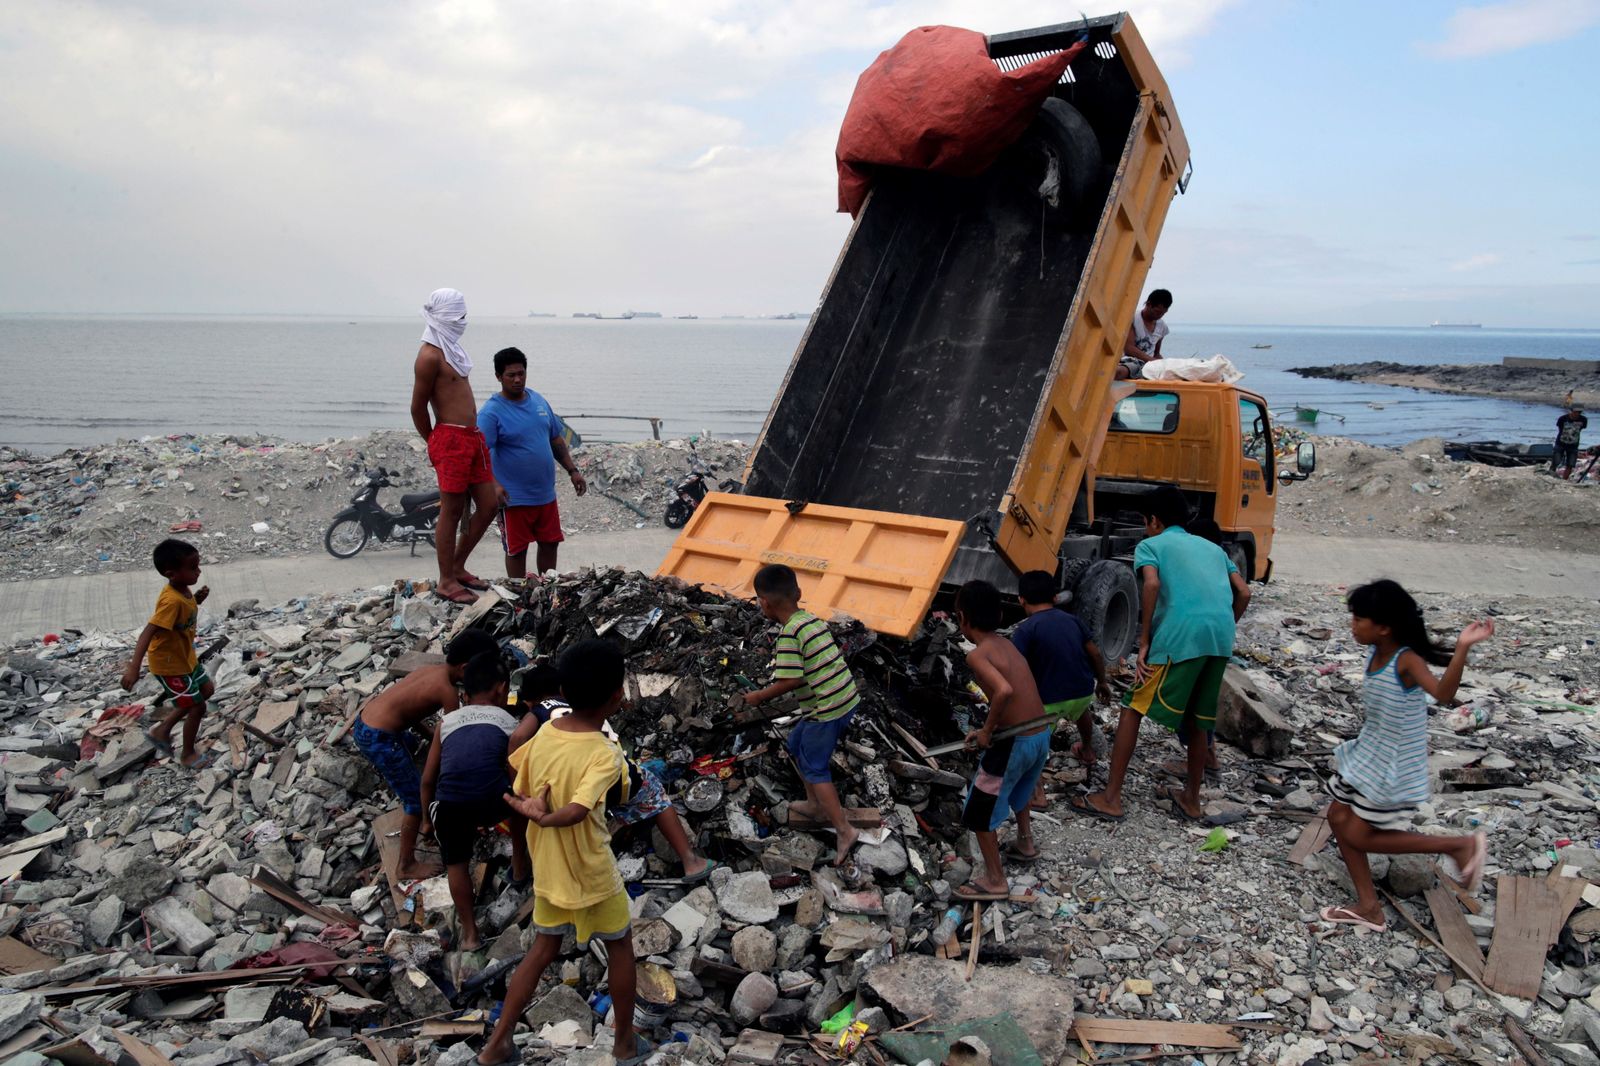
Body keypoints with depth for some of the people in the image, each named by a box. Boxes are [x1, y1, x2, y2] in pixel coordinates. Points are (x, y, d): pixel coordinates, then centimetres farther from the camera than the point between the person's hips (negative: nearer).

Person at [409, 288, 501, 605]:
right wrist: (435, 445, 1)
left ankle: (458, 567, 25)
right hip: (451, 439, -9)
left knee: (488, 505, 10)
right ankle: (446, 581, 11)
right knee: (452, 510, -1)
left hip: (473, 436, 9)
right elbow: (418, 408, -10)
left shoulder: (452, 346, 16)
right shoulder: (430, 354, -13)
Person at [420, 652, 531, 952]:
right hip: (493, 803, -1)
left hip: (450, 806, 1)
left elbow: (427, 780, 23)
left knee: (456, 862, 27)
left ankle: (469, 932, 29)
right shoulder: (509, 723, 17)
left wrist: (429, 819, 37)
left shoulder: (446, 722, 22)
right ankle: (519, 869, 48)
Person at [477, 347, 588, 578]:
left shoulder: (538, 401, 6)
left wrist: (573, 471, 11)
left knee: (550, 544, 15)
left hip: (546, 494, 6)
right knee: (516, 550, 6)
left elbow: (556, 440, 16)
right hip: (514, 498, -6)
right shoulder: (491, 411, -14)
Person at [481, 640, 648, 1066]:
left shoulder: (544, 733, -8)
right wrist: (542, 817, -22)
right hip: (593, 876, -5)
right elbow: (574, 813, -38)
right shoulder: (605, 754, -27)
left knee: (543, 949, 24)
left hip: (547, 871, 5)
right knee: (620, 948, 19)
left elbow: (518, 794, 1)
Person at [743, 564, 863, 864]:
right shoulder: (813, 620, 8)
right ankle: (816, 805, 34)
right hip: (847, 698, 9)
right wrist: (775, 681, 19)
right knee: (796, 744, 24)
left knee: (814, 768, 3)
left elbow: (791, 680, -22)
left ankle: (844, 830, -1)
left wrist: (759, 696, -8)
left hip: (827, 709, -9)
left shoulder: (789, 633, -18)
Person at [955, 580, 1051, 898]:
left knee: (979, 810, 10)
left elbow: (1004, 691, -33)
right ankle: (1025, 843, 54)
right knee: (1019, 787, 36)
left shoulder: (977, 655, -16)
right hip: (1042, 735, 8)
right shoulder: (1006, 644, 8)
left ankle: (995, 881, 20)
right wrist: (987, 728, 13)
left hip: (1014, 742, -8)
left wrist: (987, 731, -19)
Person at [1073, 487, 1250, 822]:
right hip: (1221, 640, 6)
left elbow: (1152, 583, -8)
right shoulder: (1211, 547, 29)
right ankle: (1191, 800, 32)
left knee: (1133, 710, 4)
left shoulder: (1150, 545, 12)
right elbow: (1243, 592, 20)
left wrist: (1144, 642, -5)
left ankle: (1111, 799, 5)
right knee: (1197, 718, 21)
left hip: (1180, 635, -6)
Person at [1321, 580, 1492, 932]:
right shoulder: (1375, 653, -1)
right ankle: (1369, 908, 21)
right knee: (1338, 818, 10)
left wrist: (1462, 648, -54)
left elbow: (1442, 693, -43)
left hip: (1394, 767, -8)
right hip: (1370, 754, 8)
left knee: (1359, 837, 0)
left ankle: (1461, 845, 11)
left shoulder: (1407, 660, -25)